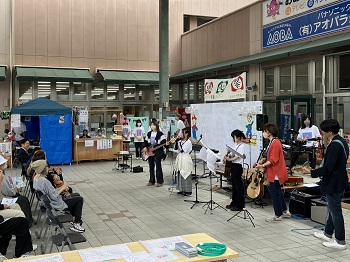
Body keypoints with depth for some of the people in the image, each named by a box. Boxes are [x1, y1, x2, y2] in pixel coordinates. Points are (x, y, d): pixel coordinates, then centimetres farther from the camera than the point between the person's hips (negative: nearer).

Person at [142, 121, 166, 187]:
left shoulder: (160, 134, -4)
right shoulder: (149, 134, 13)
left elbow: (164, 141, -13)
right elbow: (145, 141, 15)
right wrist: (145, 147, -2)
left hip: (158, 152, -6)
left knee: (158, 166, -5)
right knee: (151, 166, 10)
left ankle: (160, 181, 2)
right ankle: (151, 181, 19)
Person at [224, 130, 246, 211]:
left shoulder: (242, 146, -13)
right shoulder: (236, 145, 14)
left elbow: (237, 157, -19)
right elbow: (231, 154, 12)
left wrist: (229, 159, -23)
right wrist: (227, 155, -6)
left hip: (238, 166, -9)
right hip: (233, 165, 9)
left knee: (238, 185, -4)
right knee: (234, 185, 16)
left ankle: (240, 205, 2)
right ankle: (234, 202, 26)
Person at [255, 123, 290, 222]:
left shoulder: (275, 143, -19)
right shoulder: (273, 142, 13)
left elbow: (273, 160, -23)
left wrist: (262, 166, -22)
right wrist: (263, 162, 11)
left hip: (276, 174, -10)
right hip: (275, 173, 10)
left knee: (275, 193, -2)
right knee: (278, 193, 19)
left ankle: (278, 215, 8)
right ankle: (285, 211, 30)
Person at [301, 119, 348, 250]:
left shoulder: (334, 145, -25)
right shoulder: (342, 141, 7)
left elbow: (328, 168, -27)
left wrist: (311, 172, -20)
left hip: (334, 183, -11)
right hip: (339, 181, 11)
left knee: (335, 211, 0)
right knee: (332, 209, 21)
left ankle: (340, 241, 10)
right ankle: (328, 233, 36)